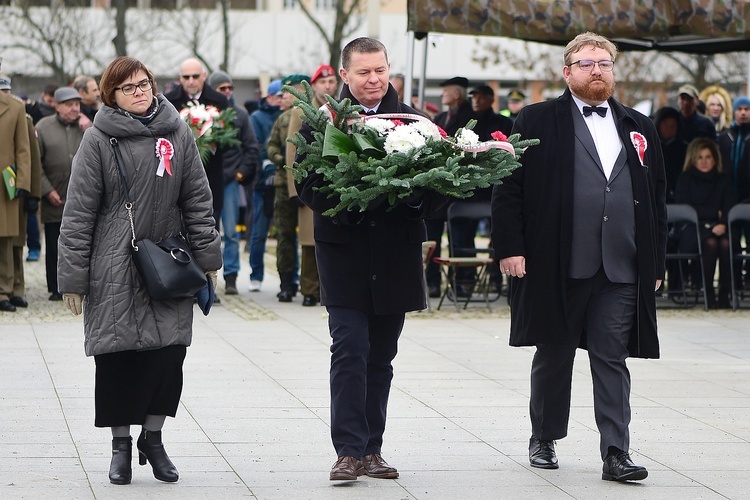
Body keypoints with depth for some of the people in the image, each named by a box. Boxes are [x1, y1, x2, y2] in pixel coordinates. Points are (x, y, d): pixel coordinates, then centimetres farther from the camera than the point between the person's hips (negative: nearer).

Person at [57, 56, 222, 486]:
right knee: (117, 356, 0)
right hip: (114, 269, -2)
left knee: (169, 353, -2)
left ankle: (153, 438, 15)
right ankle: (121, 444, 15)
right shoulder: (100, 140, -3)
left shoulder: (178, 132, 6)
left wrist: (207, 255, 7)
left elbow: (198, 199, 11)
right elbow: (79, 212, -3)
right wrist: (73, 276, -5)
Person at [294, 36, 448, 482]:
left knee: (381, 358, 9)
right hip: (345, 255, -3)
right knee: (350, 351, -9)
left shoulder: (414, 121, 7)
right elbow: (308, 185, -5)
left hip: (396, 258, 3)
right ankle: (349, 450, -8)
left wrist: (419, 199, -16)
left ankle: (371, 449, 16)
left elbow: (438, 183, 5)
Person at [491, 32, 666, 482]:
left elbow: (657, 199, 15)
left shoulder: (639, 128, 15)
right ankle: (544, 440, 25)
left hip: (621, 272, 2)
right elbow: (509, 188, -1)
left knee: (612, 360, -1)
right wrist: (510, 247, -9)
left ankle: (616, 454, -2)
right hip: (557, 269, -2)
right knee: (553, 356, 9)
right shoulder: (537, 121, 3)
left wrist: (656, 263, 10)